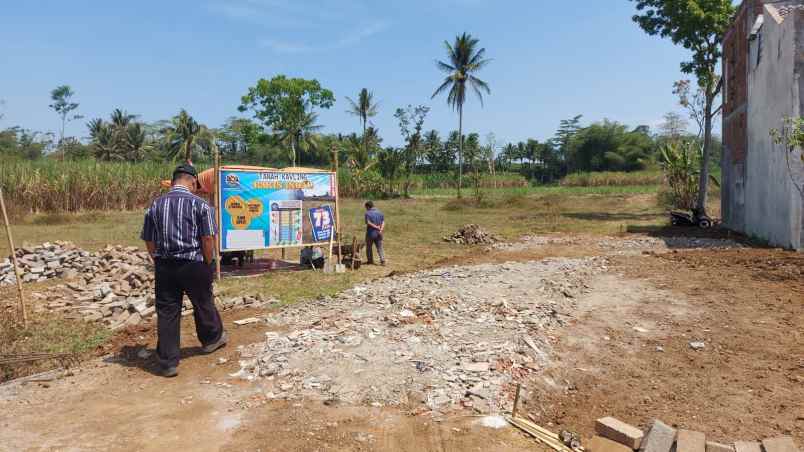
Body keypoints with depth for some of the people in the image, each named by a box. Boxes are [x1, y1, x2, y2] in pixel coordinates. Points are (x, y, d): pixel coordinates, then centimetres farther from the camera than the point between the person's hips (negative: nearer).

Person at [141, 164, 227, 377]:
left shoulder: (155, 205, 5)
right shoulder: (200, 205, -8)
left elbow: (149, 241, 7)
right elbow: (208, 239, -11)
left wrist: (160, 262, 16)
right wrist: (208, 264, 0)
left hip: (164, 266, 3)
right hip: (193, 265, -3)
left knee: (166, 312, 7)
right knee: (203, 304, 18)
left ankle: (168, 362, 11)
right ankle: (212, 338, 40)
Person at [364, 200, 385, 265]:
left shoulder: (367, 213, -8)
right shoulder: (380, 213, 8)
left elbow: (368, 223, -19)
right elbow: (383, 222, -1)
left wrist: (376, 227, -14)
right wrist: (381, 230, -13)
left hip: (370, 233, -4)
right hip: (378, 234, 4)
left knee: (369, 247, 13)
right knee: (379, 248, 9)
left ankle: (370, 261, 20)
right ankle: (382, 261, -3)